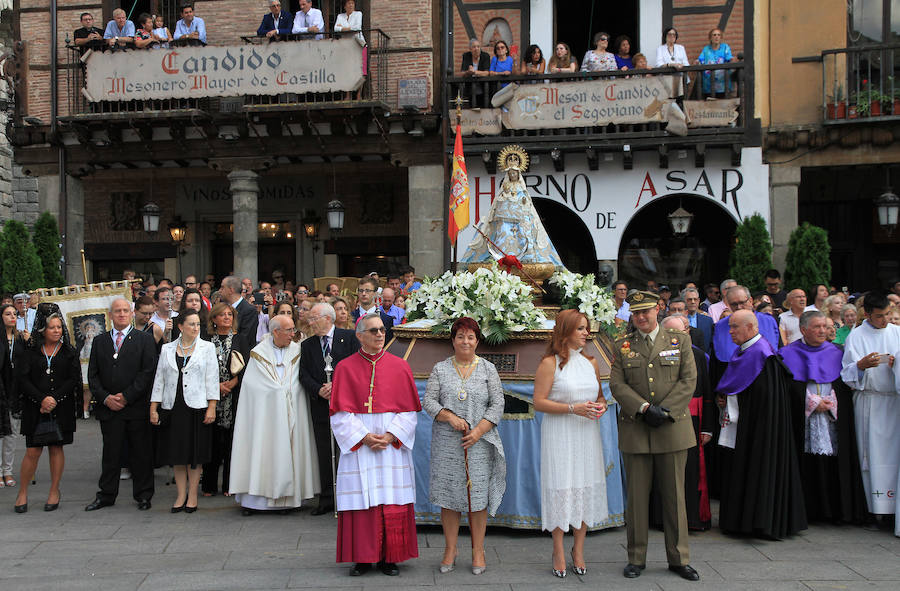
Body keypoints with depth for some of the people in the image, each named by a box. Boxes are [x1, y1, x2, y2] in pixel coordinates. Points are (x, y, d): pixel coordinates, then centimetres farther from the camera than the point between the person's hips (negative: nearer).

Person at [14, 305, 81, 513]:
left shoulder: (69, 352, 6)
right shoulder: (30, 352, 6)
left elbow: (74, 379, -1)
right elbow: (23, 378, -2)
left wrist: (54, 399, -12)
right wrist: (42, 399, -14)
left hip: (61, 408, 0)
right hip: (35, 409, 0)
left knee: (56, 448, 5)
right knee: (33, 451, -2)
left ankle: (54, 492, 15)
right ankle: (22, 493, 12)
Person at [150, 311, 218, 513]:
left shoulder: (207, 347, 4)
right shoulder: (167, 349, 9)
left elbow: (212, 379, 0)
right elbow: (159, 379, 10)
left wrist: (212, 407, -8)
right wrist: (153, 408, 4)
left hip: (197, 407, -2)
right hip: (172, 408, 2)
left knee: (195, 453, 1)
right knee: (177, 453, 5)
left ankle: (192, 495, 12)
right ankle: (181, 495, 14)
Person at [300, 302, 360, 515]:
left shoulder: (349, 337, 1)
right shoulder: (307, 345, 11)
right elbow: (304, 376, 6)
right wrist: (319, 390, -12)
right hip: (321, 405, 3)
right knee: (324, 454, 6)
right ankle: (327, 500, 14)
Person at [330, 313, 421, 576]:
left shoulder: (399, 366, 4)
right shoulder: (345, 368, 2)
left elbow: (408, 411, 2)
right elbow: (341, 412, -1)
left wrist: (390, 436, -11)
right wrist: (364, 437, -12)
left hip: (393, 444, 1)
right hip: (357, 443, -1)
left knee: (393, 501, 1)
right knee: (361, 498, 0)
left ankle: (389, 557, 13)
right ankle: (363, 557, 13)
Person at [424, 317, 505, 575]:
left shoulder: (488, 369, 6)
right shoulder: (440, 369, 7)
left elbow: (497, 404, 1)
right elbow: (429, 402, 1)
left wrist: (478, 431, -10)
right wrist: (450, 417, -15)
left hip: (479, 443, 0)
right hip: (447, 443, 0)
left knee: (478, 495, 2)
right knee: (448, 495, 3)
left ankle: (478, 551, 13)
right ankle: (450, 549, 16)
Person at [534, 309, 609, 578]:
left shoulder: (591, 362, 11)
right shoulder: (550, 363, -7)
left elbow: (600, 395, 22)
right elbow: (539, 402, -11)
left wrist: (601, 405, -1)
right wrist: (573, 408, -18)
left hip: (587, 434, 5)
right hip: (559, 435, -5)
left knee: (586, 489, 7)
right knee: (561, 489, -2)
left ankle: (578, 550, 20)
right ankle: (559, 551, 12)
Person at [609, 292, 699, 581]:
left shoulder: (680, 340, 7)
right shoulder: (622, 345, 8)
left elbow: (689, 380, 0)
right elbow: (617, 384, 0)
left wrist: (664, 410, -10)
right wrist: (644, 409, -13)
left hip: (673, 428, 0)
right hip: (635, 430, 0)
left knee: (674, 495, 6)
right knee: (636, 496, 4)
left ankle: (679, 559, 18)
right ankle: (636, 558, 16)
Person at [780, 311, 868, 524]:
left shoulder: (836, 354, 11)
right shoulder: (789, 354, 3)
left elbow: (844, 384, 7)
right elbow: (789, 386, -3)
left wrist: (830, 402, -9)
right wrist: (811, 402, -11)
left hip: (832, 419, 2)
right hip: (802, 420, -2)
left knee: (832, 464, -3)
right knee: (806, 465, -4)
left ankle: (835, 510, 6)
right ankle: (809, 509, 5)